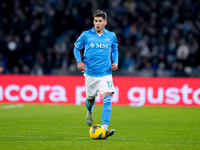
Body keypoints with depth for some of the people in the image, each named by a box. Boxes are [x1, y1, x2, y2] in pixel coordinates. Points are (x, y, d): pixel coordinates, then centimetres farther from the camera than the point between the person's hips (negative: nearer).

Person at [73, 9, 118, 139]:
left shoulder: (111, 36, 2)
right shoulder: (86, 35, -3)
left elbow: (114, 50, 19)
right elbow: (77, 48, 10)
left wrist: (115, 62, 2)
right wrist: (79, 61, -7)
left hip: (105, 74, -1)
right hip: (90, 74, 1)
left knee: (107, 99, -18)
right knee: (90, 99, 15)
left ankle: (105, 128, -25)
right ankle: (89, 111, 54)